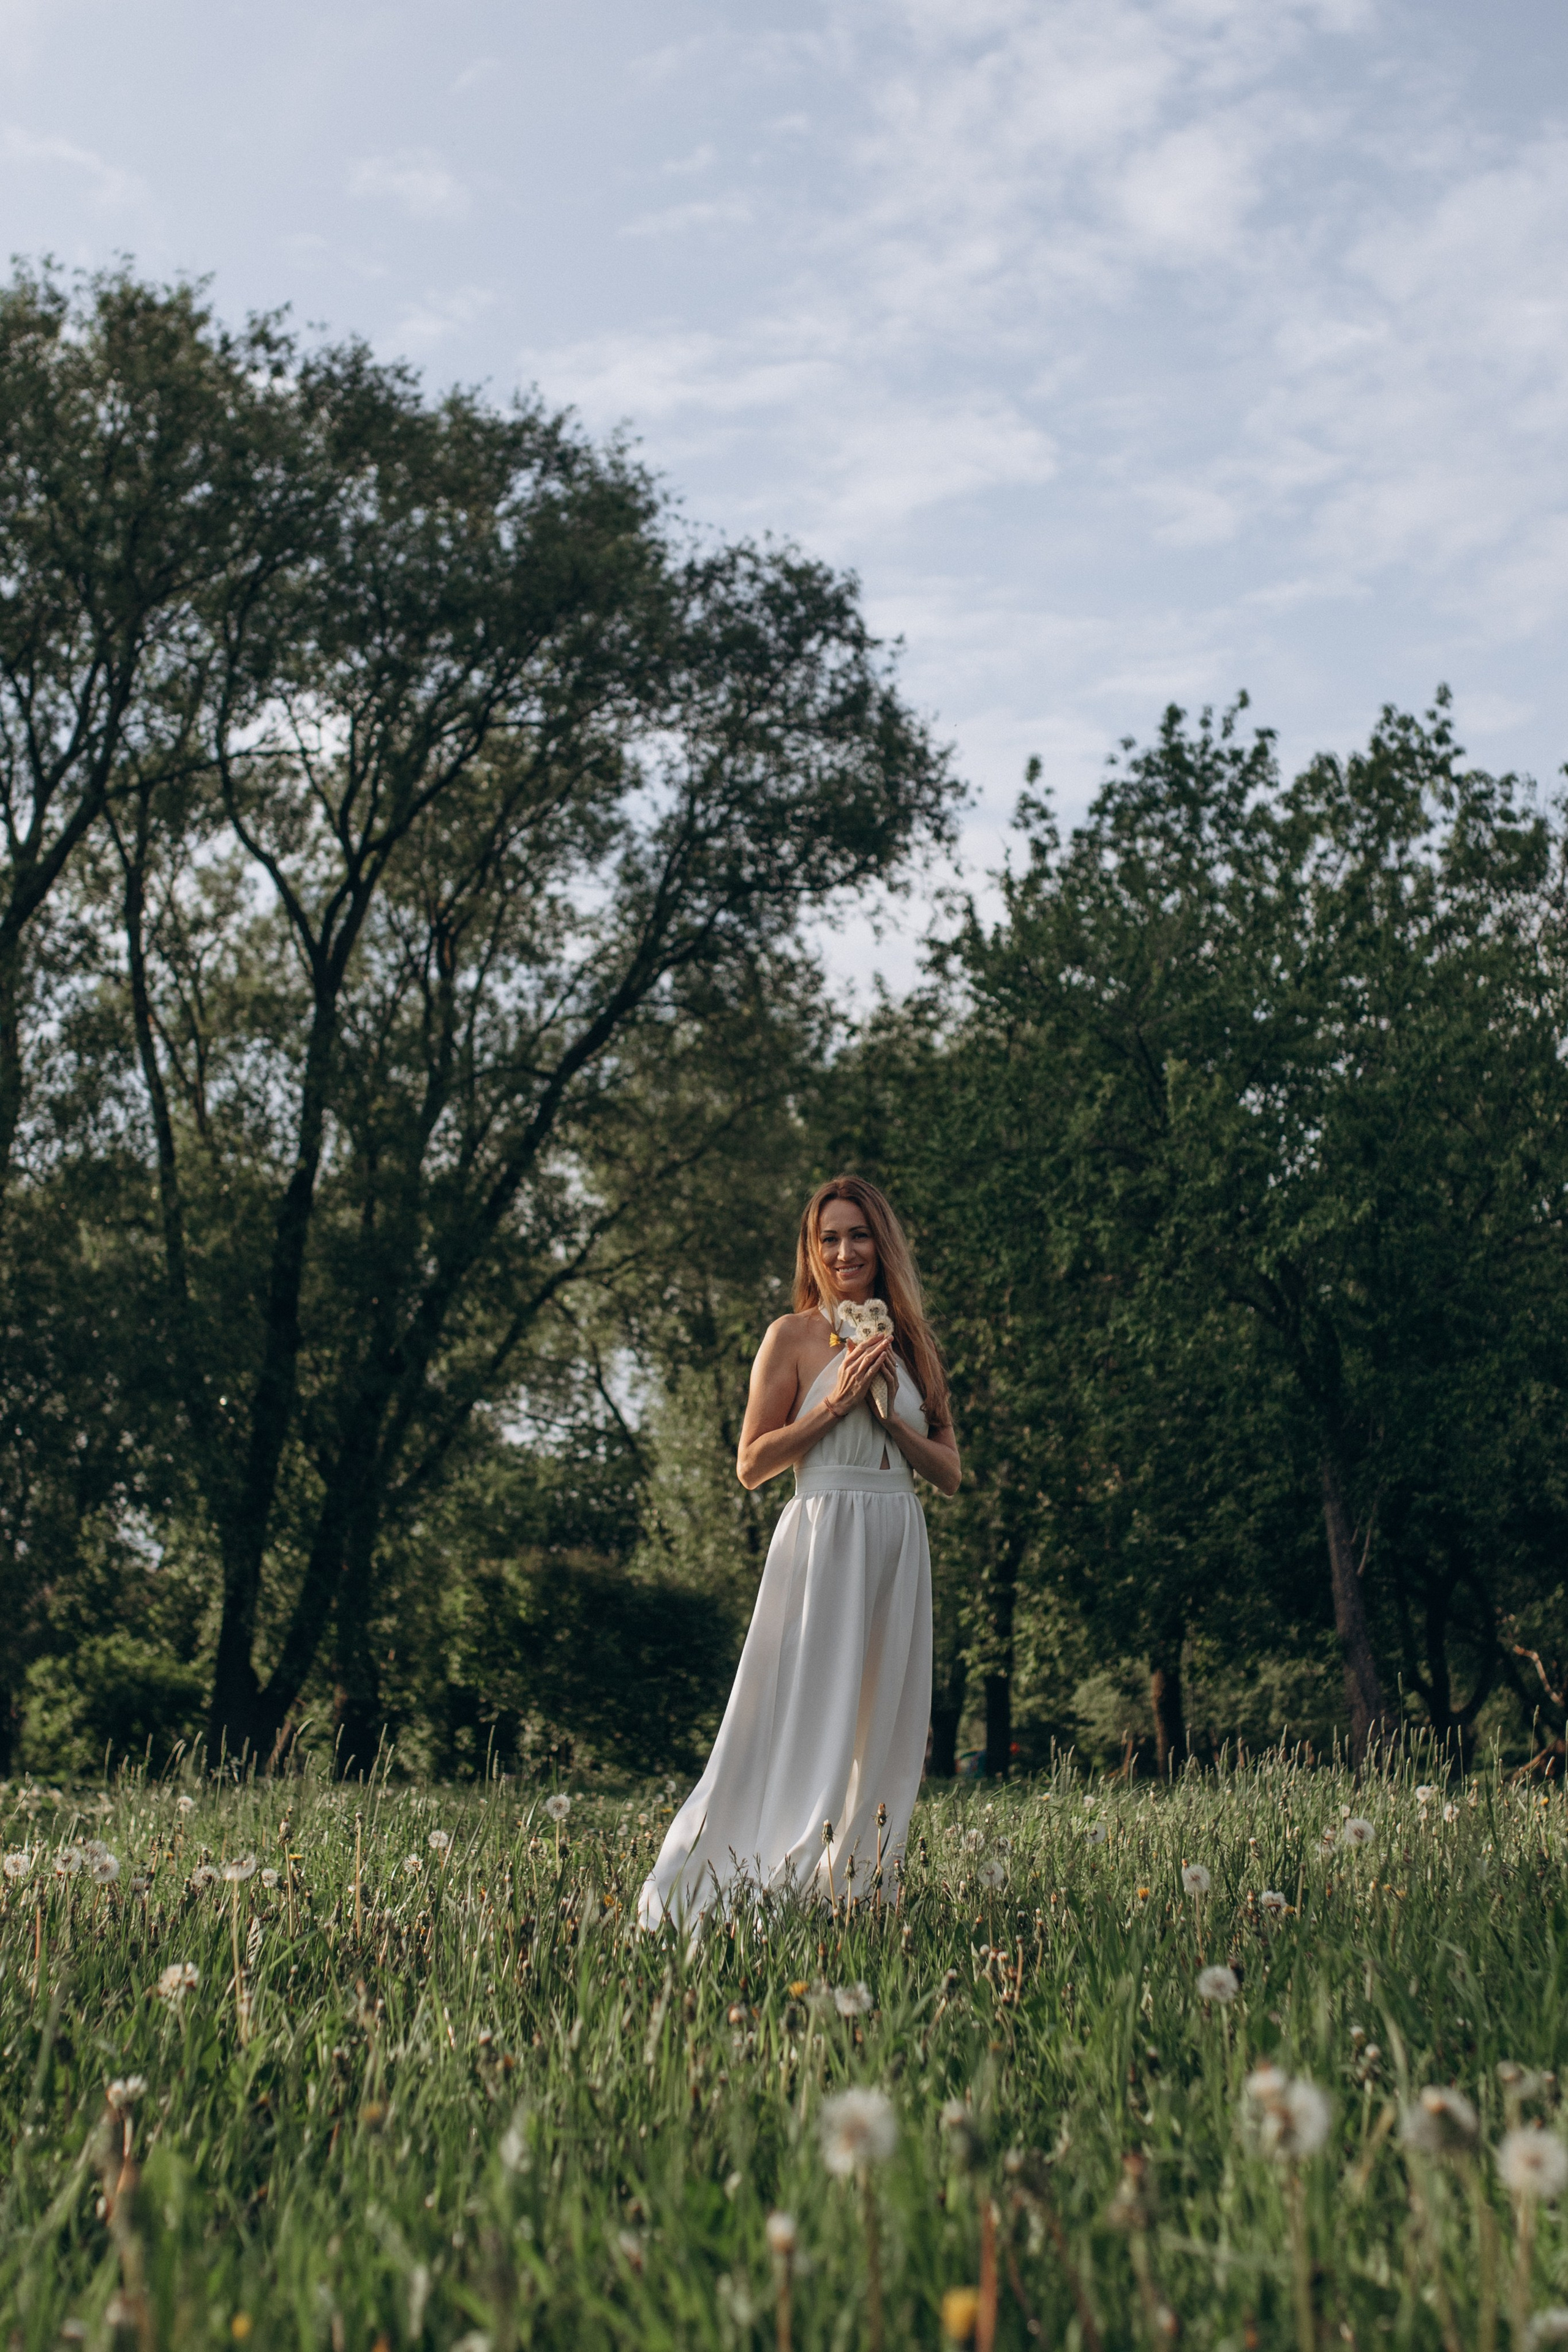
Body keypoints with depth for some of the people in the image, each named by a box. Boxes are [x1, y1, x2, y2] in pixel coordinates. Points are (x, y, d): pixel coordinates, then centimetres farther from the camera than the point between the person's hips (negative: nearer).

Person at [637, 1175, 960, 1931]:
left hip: (900, 1547, 6)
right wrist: (837, 1403, -11)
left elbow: (949, 1472, 13)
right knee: (806, 1723, -9)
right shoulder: (794, 1336, 2)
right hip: (823, 1536, -5)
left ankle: (847, 1890, 12)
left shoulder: (911, 1345, 16)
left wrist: (890, 1415, -4)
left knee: (883, 1726, 4)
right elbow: (751, 1463, -3)